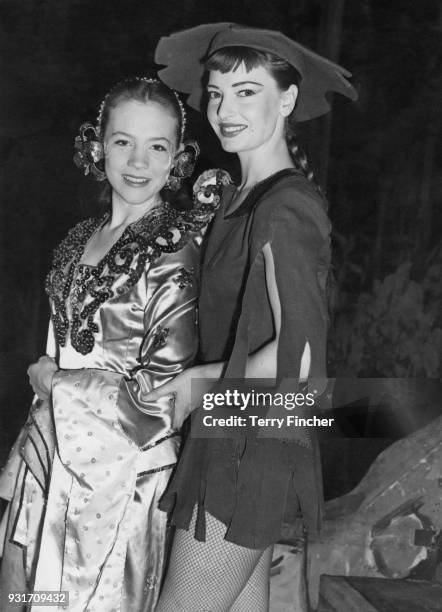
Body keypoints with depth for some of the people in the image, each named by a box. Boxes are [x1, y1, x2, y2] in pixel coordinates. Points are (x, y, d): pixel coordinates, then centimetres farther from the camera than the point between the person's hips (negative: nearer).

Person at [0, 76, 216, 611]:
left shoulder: (176, 250, -14)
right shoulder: (81, 240, 5)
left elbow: (160, 397, -16)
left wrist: (55, 382, -9)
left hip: (118, 477, -6)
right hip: (49, 456, 6)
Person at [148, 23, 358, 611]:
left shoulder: (286, 207, -18)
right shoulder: (242, 194, 11)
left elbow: (297, 356, -24)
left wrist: (205, 381, -12)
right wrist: (206, 214, 6)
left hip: (251, 448, -9)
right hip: (239, 437, 9)